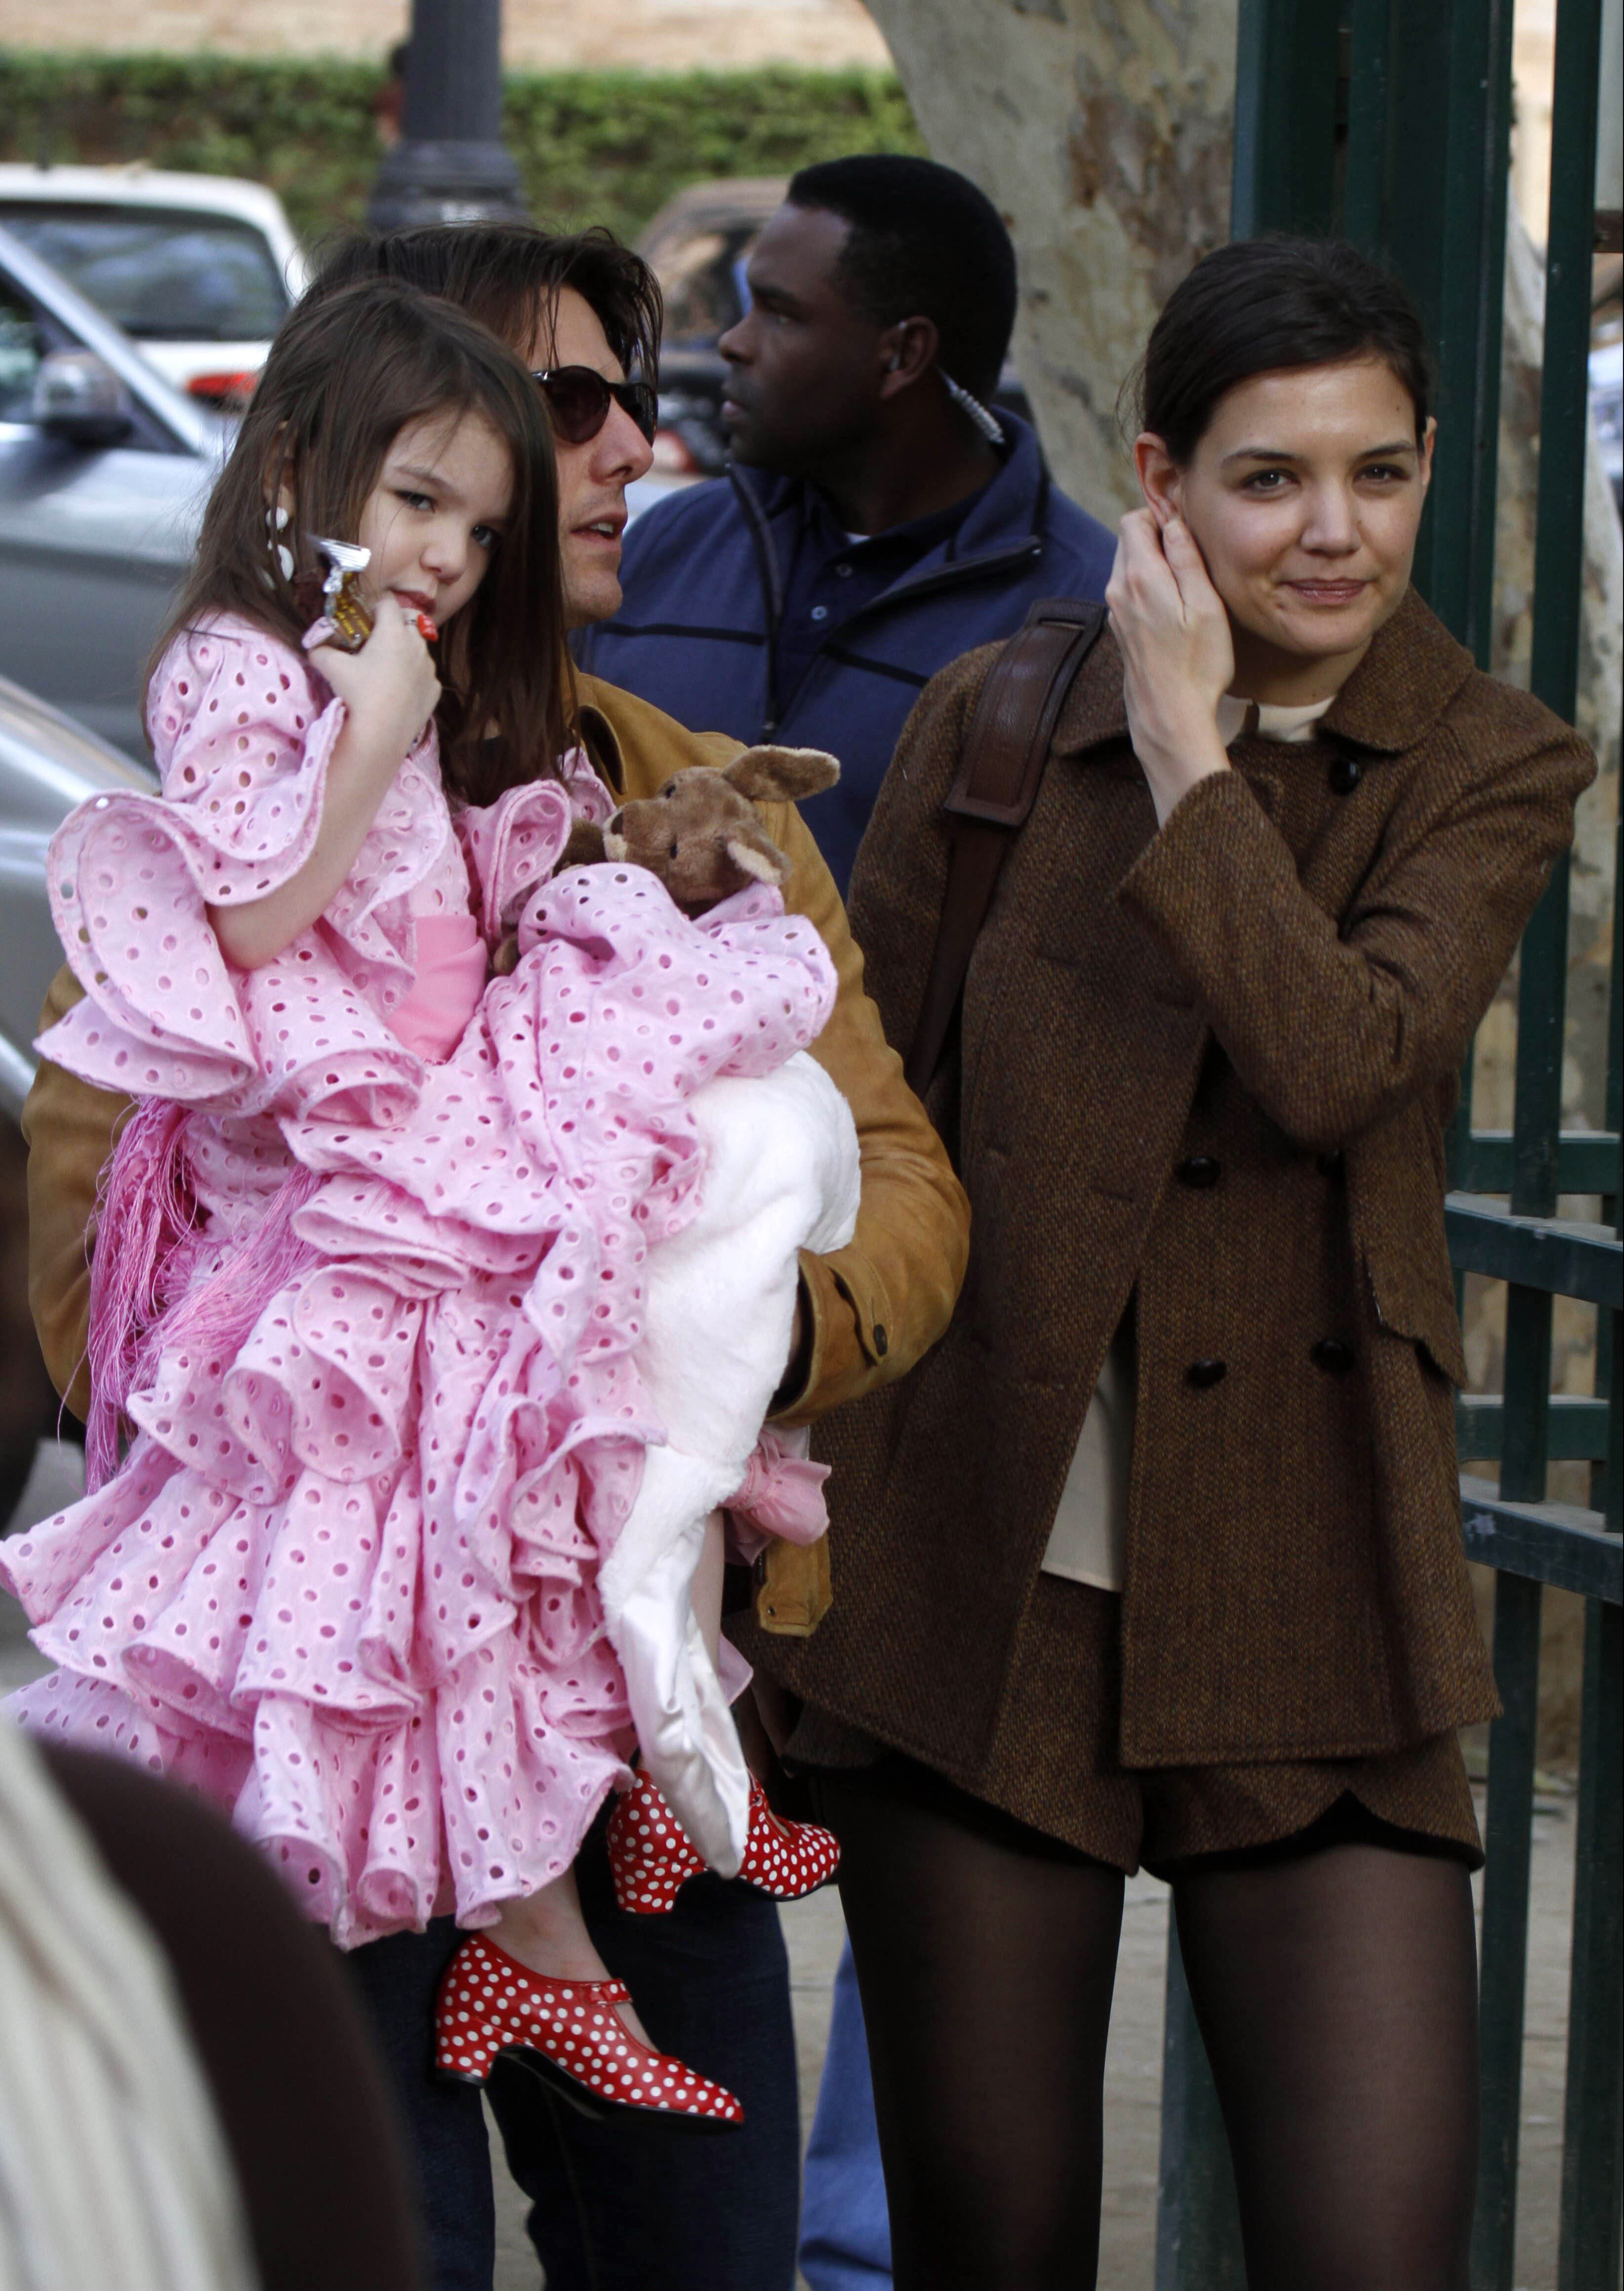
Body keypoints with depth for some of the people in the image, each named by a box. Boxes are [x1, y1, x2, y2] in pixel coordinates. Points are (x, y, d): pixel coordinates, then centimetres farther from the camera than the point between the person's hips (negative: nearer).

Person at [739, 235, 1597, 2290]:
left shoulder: (1489, 772, 0)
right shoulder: (995, 725, 3)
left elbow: (1345, 1062, -18)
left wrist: (1186, 743, -13)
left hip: (1301, 1612, -1)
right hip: (973, 1592, 1)